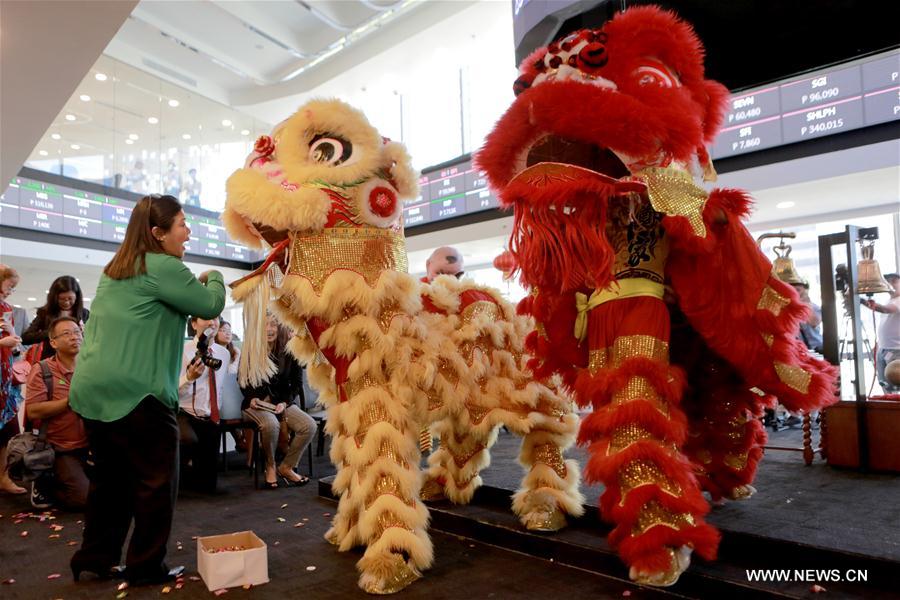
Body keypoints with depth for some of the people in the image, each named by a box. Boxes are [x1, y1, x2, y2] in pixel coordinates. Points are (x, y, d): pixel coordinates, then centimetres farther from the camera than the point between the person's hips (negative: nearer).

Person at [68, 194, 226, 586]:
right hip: (135, 393, -9)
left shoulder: (114, 270, 17)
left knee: (110, 478, 20)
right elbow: (211, 306, -6)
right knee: (156, 480, 5)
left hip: (91, 391, 9)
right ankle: (145, 567, 15)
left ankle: (93, 560, 30)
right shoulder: (162, 267, -12)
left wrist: (195, 286, 19)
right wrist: (214, 278, 13)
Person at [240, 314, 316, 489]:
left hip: (283, 402, 2)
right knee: (270, 425, -36)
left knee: (309, 426, -23)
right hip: (256, 403, -2)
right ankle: (270, 466, -5)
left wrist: (285, 403, -10)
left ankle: (286, 467, -1)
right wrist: (252, 398, -11)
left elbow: (297, 382, 5)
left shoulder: (290, 351, 1)